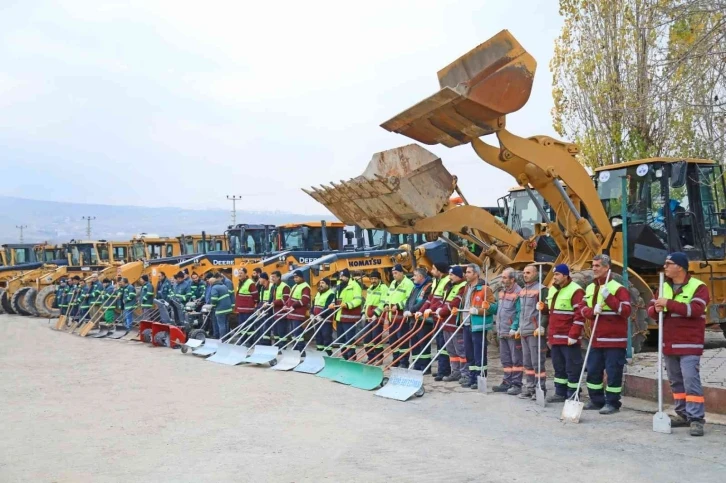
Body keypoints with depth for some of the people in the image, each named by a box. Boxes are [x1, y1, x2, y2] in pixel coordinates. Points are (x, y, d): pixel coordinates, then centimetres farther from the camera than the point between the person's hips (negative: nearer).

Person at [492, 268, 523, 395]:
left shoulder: (518, 293, -15)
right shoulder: (502, 292, 15)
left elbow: (520, 313, -19)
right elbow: (498, 309, 21)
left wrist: (514, 328, -22)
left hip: (513, 333, -9)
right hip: (502, 332, 9)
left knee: (516, 359, -1)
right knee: (505, 359, 14)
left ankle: (516, 384, 4)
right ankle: (507, 382, 22)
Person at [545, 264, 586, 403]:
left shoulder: (575, 291, -13)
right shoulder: (552, 290, 15)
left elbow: (580, 315, -18)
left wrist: (573, 335, -20)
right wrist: (550, 335, 18)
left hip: (569, 339, -8)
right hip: (555, 338, 8)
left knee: (572, 368, -1)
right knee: (558, 367, 15)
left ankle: (573, 396, 6)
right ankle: (560, 393, 24)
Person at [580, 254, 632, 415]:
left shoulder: (618, 288, -9)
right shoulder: (590, 288, 12)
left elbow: (626, 311, -17)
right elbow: (584, 310, 10)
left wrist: (608, 297, -24)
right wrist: (592, 311, -12)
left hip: (614, 339, -7)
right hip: (596, 338, 7)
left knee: (613, 371, -2)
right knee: (593, 370, 11)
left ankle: (612, 402, 7)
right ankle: (596, 400, 22)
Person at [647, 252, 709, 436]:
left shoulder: (698, 287, -7)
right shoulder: (663, 287, 12)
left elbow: (695, 310, -22)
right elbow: (651, 309, 11)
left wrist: (669, 303, -24)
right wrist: (656, 309, -13)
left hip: (689, 345, -7)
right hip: (669, 344, 7)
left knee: (691, 380, -12)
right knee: (676, 381, 12)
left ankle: (696, 419, -10)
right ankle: (683, 414, 22)